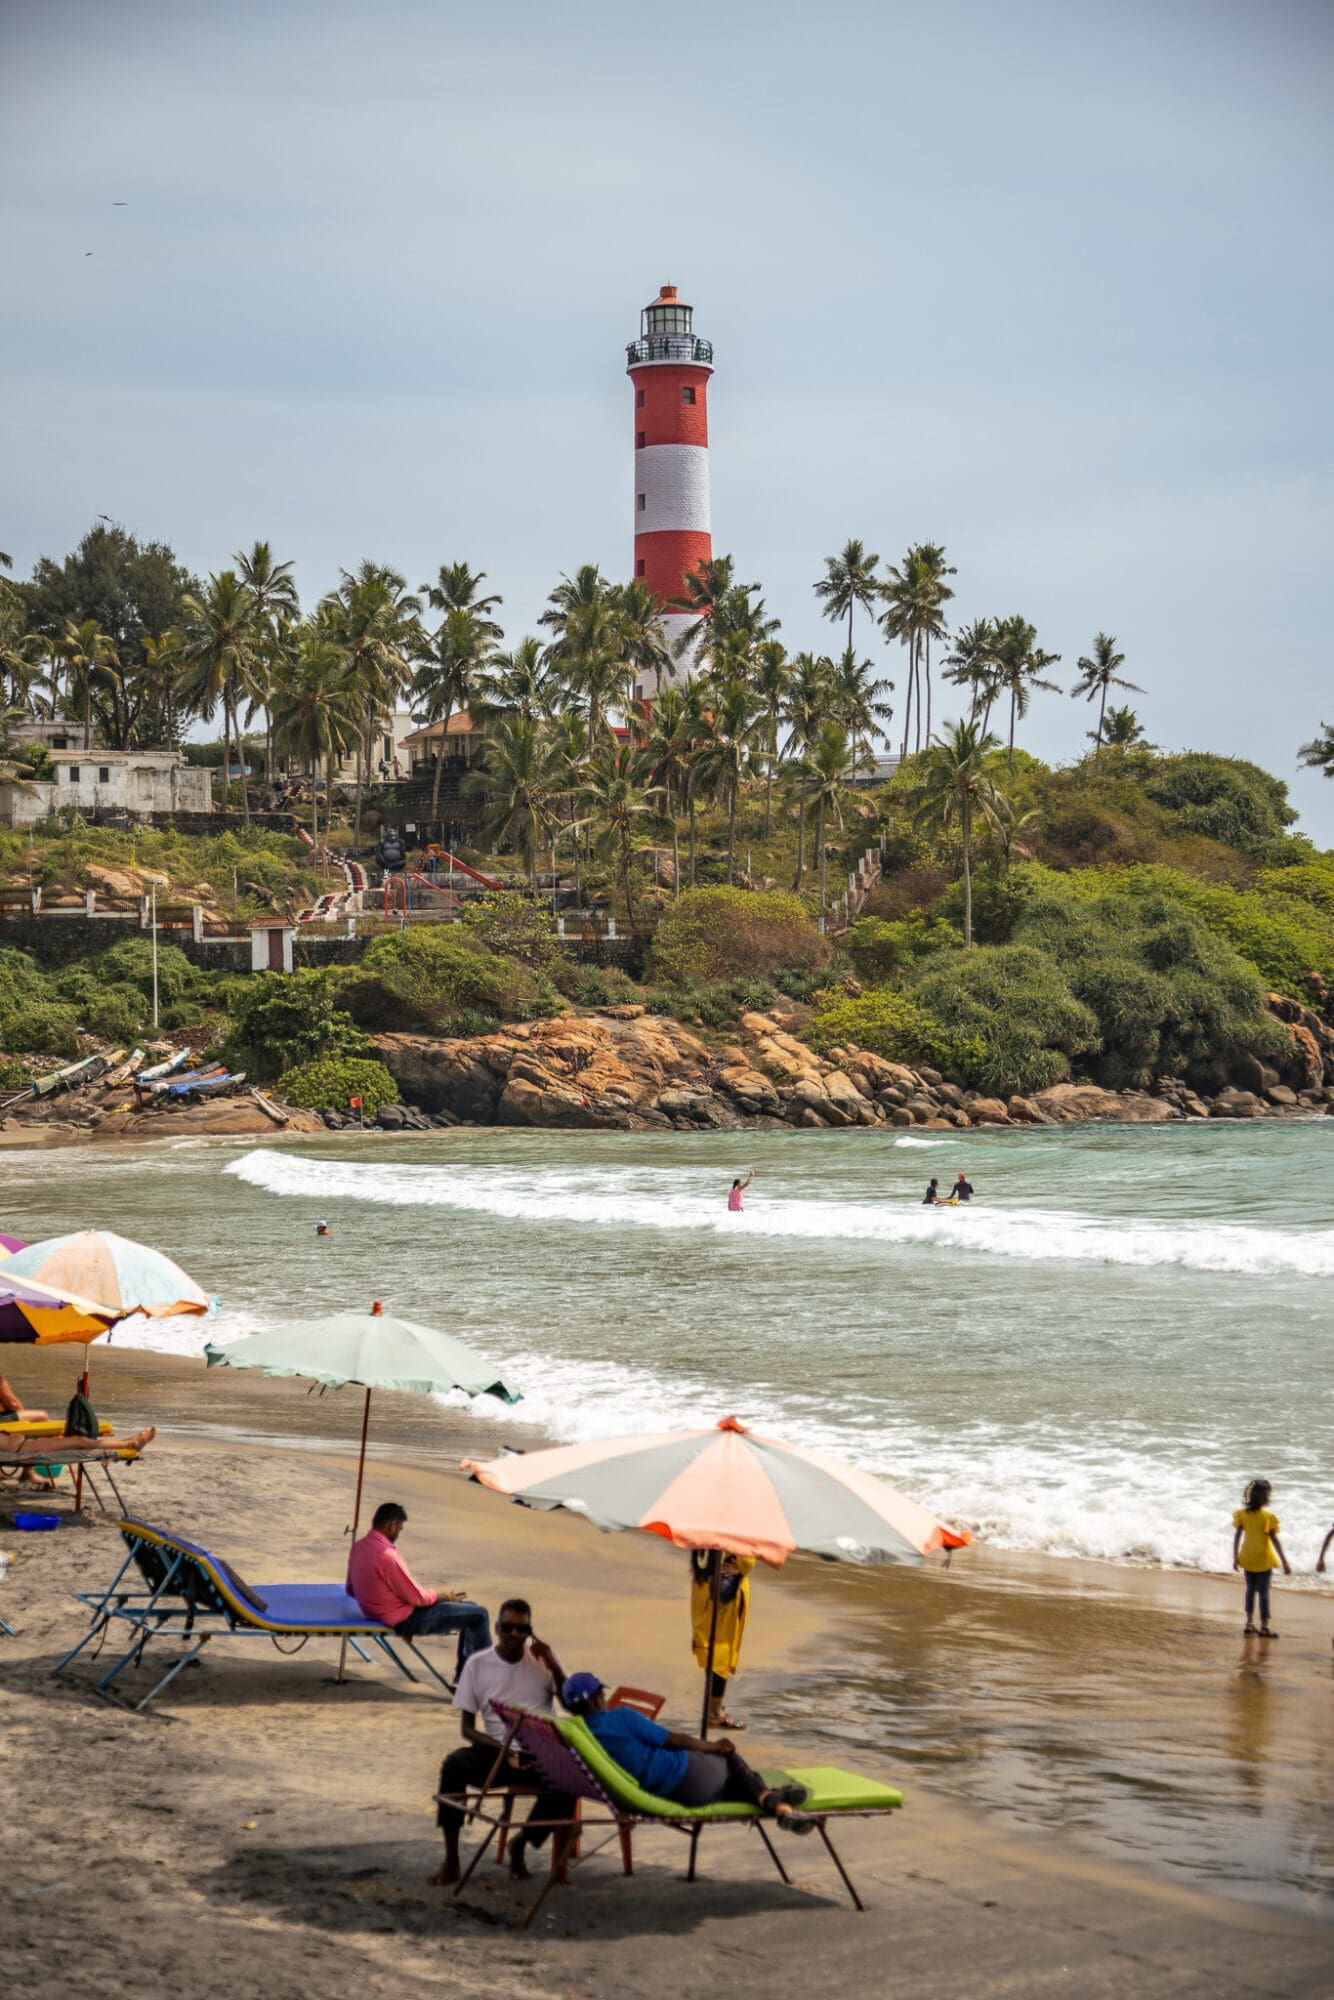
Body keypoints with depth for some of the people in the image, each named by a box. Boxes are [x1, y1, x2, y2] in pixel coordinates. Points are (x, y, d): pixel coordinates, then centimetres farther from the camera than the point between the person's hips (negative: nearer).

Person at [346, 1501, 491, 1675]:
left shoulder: (358, 1548, 1)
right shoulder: (386, 1555, -28)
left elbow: (351, 1590, 15)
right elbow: (417, 1597, -20)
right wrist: (446, 1596, -2)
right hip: (406, 1620, -10)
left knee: (470, 1608, 18)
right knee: (479, 1615, -5)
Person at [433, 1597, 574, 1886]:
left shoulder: (542, 1660, 5)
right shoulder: (478, 1664, 3)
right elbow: (467, 1728, 2)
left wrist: (552, 1664, -13)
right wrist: (505, 1752, -14)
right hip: (497, 1752, 0)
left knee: (566, 1786, -32)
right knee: (454, 1764, -31)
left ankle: (520, 1844, 0)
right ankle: (451, 1860, -24)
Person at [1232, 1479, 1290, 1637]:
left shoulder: (1242, 1514, -4)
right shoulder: (1268, 1517, -16)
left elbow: (1237, 1536, 0)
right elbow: (1275, 1540, -15)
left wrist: (1235, 1557, 10)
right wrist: (1284, 1561, -11)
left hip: (1247, 1558, 4)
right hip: (1263, 1559, -4)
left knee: (1250, 1589, 17)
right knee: (1263, 1591, 1)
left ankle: (1250, 1622, 22)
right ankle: (1265, 1626, 0)